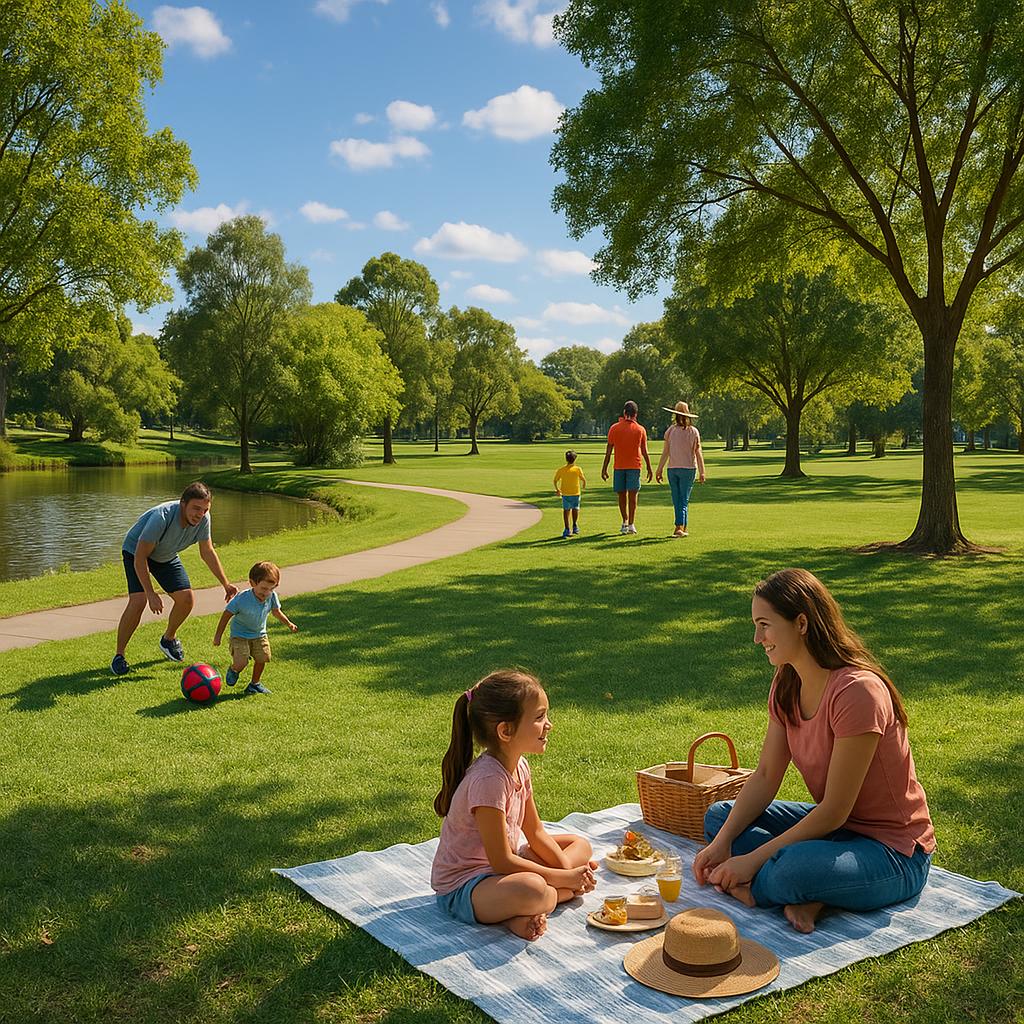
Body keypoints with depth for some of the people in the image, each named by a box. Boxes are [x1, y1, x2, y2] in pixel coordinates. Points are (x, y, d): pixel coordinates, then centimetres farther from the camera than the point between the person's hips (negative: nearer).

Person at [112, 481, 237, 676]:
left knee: (186, 598, -5)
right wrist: (151, 594, -34)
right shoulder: (161, 518, -40)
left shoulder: (203, 519, -23)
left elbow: (207, 552, -5)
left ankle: (169, 639, 24)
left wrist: (225, 584, -5)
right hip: (136, 552, -5)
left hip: (166, 556, 6)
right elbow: (140, 558, -33)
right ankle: (119, 655, -6)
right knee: (138, 601, -22)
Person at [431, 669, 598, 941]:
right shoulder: (488, 779, -27)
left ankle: (522, 913, -8)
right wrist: (563, 879, -15)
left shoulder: (518, 766, 2)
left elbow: (536, 833, 10)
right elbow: (501, 861, -24)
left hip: (501, 864, 11)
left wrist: (568, 870, -4)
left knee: (580, 845, 12)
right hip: (462, 886, -11)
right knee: (532, 889, -41)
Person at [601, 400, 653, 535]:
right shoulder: (640, 430, 1)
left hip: (619, 467, 1)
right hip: (634, 466, -1)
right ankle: (631, 524, -10)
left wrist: (604, 468, 5)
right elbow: (644, 452, 2)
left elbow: (609, 450, 0)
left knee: (622, 495, 12)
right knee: (633, 494, -3)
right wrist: (649, 468, 10)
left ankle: (625, 522, 18)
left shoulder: (614, 428, 1)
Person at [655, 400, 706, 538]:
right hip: (688, 469, -1)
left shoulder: (670, 430, -4)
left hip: (672, 469, 1)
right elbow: (698, 453, -3)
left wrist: (659, 470, 1)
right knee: (684, 500, 3)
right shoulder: (693, 431, -3)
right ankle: (680, 527, -9)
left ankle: (682, 528, 12)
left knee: (677, 500, 10)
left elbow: (665, 452, -4)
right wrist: (702, 472, 1)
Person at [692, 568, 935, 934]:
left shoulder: (856, 691, -27)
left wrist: (753, 859, -21)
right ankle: (808, 895, -14)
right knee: (718, 817, 1)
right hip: (831, 823, 9)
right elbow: (765, 776, 1)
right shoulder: (787, 685, 0)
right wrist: (722, 842, -12)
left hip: (893, 853, -9)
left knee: (796, 867, -38)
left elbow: (834, 811, -24)